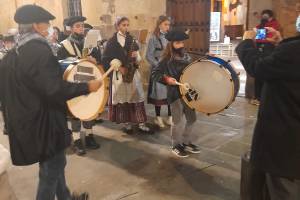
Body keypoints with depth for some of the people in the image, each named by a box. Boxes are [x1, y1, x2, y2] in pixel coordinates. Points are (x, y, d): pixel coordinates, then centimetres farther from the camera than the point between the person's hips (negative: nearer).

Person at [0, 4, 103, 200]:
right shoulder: (39, 51, -21)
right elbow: (55, 89, -27)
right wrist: (87, 87, -19)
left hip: (27, 120, 10)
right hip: (43, 122, -10)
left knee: (55, 164, 23)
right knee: (51, 170, 8)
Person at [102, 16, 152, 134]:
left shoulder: (132, 40, 11)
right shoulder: (112, 42, -1)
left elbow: (138, 59, 12)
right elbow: (105, 60, -5)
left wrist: (136, 56, -11)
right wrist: (119, 67, -14)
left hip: (133, 73, 3)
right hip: (119, 74, -3)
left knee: (137, 98, 0)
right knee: (123, 98, 3)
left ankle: (141, 124, 6)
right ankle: (127, 124, 17)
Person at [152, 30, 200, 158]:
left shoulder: (187, 57, 8)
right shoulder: (167, 59, -11)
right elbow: (154, 74, -14)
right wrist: (166, 79, -26)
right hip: (175, 94, -6)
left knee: (192, 119, 14)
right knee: (177, 121, 3)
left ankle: (186, 142, 33)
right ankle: (176, 145, 23)